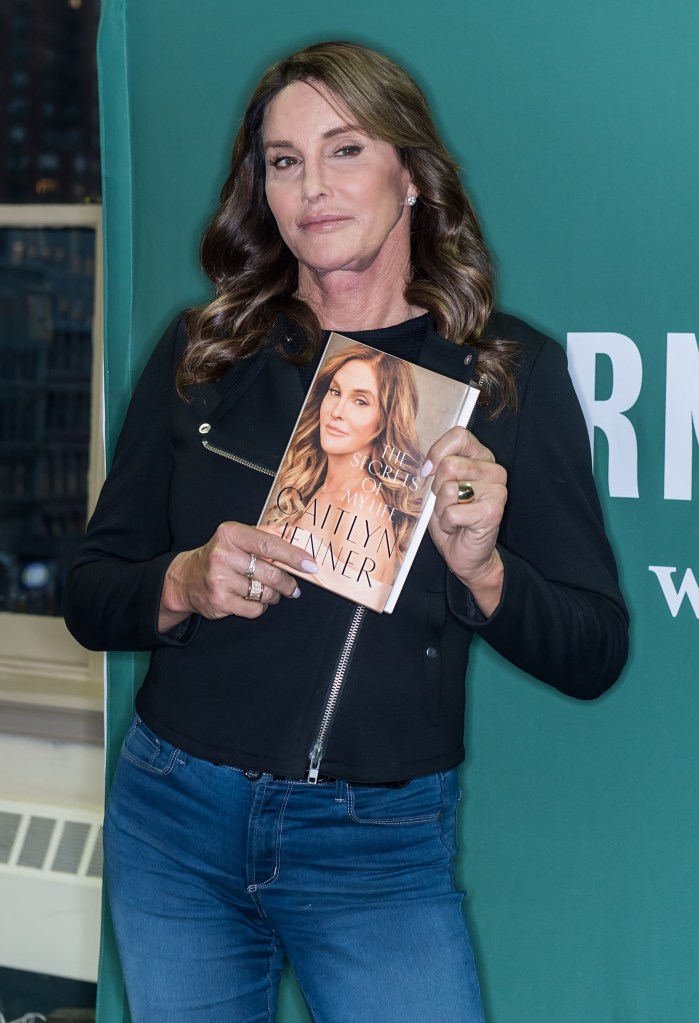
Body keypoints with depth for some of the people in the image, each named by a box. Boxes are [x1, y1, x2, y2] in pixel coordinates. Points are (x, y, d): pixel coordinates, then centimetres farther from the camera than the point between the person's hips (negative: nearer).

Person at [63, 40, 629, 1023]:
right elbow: (91, 598, 7)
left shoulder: (513, 371, -1)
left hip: (379, 847, -2)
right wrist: (185, 584, -14)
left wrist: (482, 568, -20)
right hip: (174, 826, 2)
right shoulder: (203, 354, 4)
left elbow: (593, 655, -2)